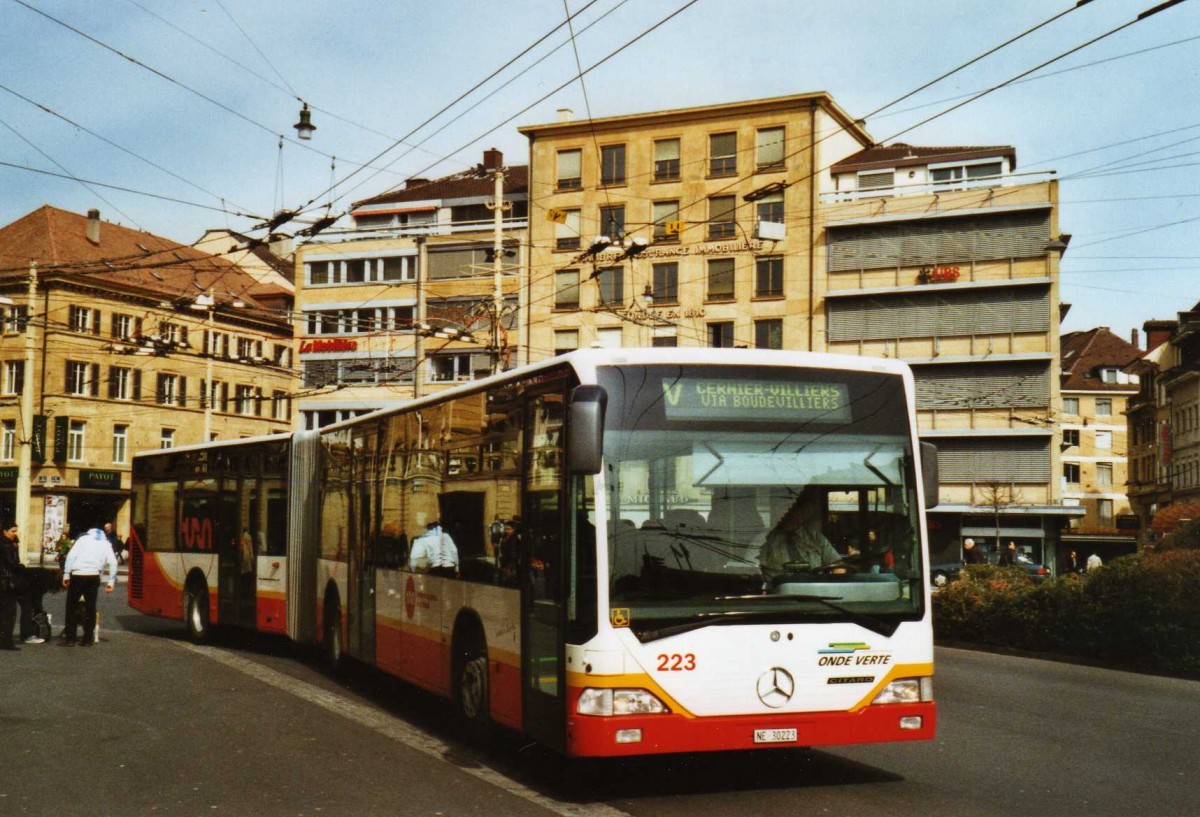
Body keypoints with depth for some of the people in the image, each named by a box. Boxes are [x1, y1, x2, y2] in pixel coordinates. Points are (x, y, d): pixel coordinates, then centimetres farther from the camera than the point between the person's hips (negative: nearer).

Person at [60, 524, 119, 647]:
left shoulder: (83, 539, 11)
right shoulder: (106, 543, 17)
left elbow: (71, 556, -2)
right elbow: (113, 562, 5)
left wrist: (66, 575, -3)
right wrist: (111, 581, 5)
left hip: (77, 575, -2)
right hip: (93, 576, 2)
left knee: (71, 607, 6)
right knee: (90, 607, 10)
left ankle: (69, 638, 4)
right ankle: (88, 639, 11)